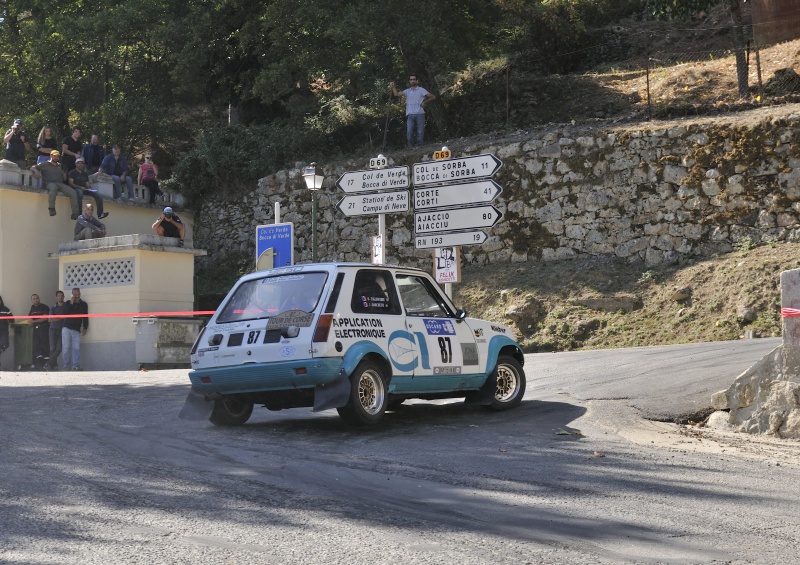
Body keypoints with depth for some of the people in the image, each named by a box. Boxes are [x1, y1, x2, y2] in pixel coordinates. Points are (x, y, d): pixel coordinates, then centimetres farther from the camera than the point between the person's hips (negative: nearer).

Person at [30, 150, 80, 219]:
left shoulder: (59, 166, 30)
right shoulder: (45, 164, 16)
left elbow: (64, 178, 35)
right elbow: (32, 168, 12)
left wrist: (64, 176, 11)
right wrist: (36, 171, -11)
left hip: (60, 184, 4)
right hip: (50, 183, -4)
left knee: (73, 192, -22)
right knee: (54, 187, -43)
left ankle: (75, 213, -26)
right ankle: (51, 208, -43)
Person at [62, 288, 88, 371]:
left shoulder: (84, 304, 11)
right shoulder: (68, 303, 8)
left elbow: (85, 317, 13)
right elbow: (64, 314, -6)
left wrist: (85, 328, 3)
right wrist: (71, 304, -11)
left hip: (76, 330, 1)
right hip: (66, 328, 0)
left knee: (76, 348, -9)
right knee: (66, 348, -4)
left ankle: (76, 366, -10)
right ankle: (66, 366, -2)